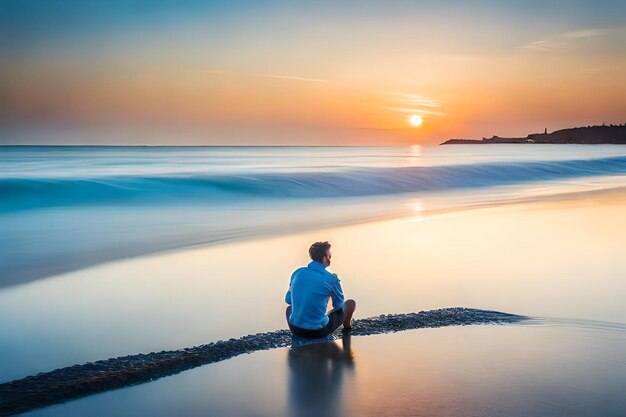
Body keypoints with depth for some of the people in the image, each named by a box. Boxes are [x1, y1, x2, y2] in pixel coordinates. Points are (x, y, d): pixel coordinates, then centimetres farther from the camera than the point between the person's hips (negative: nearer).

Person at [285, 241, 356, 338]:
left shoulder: (297, 272, -2)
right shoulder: (331, 279, -12)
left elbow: (288, 300, 11)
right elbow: (338, 305, 6)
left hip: (295, 329, 4)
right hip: (318, 332, -4)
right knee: (351, 303, 17)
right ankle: (347, 327, 44)